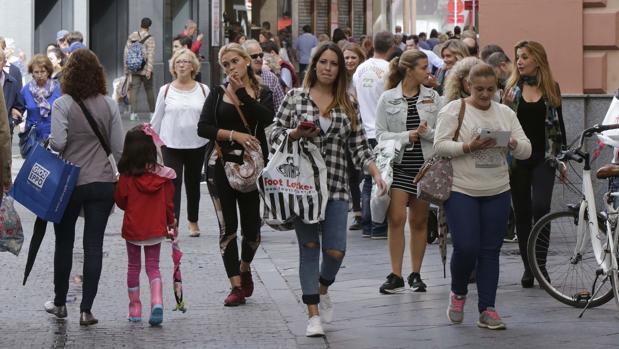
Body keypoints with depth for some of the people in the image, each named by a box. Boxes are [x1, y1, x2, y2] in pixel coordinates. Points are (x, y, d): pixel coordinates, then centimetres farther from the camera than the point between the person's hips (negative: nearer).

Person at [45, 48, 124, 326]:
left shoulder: (63, 104, -10)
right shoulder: (109, 105, -1)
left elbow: (57, 143, -19)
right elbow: (119, 148, 0)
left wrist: (47, 146, 2)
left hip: (69, 183, -2)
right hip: (103, 183, 2)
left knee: (64, 243, 15)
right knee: (94, 246, 3)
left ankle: (60, 303, 25)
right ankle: (86, 310, 0)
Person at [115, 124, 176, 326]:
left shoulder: (126, 176, -14)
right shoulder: (163, 175, -8)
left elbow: (120, 200, -3)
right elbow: (168, 201, 0)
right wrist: (171, 222, 16)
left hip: (132, 227, -1)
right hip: (156, 227, 1)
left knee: (133, 266, 15)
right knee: (153, 266, 9)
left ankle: (135, 307, 18)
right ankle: (157, 301, -15)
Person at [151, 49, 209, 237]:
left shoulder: (203, 90, 3)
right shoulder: (166, 90, 2)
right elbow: (157, 118, 8)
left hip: (197, 144, 1)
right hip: (171, 144, -1)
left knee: (193, 184, 13)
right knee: (173, 184, -10)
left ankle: (193, 221, 27)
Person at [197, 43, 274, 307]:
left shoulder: (262, 93, 8)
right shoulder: (218, 94, 8)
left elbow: (267, 118, -14)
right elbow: (203, 128, -3)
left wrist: (242, 92, -12)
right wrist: (233, 134, -14)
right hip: (221, 164, 0)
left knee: (252, 227, 1)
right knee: (227, 227, -3)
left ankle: (244, 267, 32)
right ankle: (236, 286, 2)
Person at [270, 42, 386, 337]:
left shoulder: (347, 105, 9)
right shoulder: (295, 97, 4)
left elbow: (359, 147, 7)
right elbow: (275, 134, 4)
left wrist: (376, 173, -7)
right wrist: (296, 134, -15)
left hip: (335, 186, 1)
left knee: (335, 251, -6)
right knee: (309, 247, 1)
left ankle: (323, 289, 27)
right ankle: (313, 314, 9)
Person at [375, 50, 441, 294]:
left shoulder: (432, 97, 6)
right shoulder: (388, 99, 0)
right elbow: (381, 134, -2)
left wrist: (427, 132, -14)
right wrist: (407, 136, -13)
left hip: (424, 164, 2)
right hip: (398, 164, -2)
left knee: (419, 221, 8)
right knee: (396, 218, -10)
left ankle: (416, 274, 16)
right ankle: (395, 276, -4)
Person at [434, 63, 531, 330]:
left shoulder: (505, 113, 11)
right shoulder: (454, 110, -1)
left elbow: (526, 150, 8)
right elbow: (440, 145, -9)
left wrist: (513, 143, -14)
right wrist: (468, 147, -23)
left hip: (497, 192, 4)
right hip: (461, 190, -4)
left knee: (490, 251, 4)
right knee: (466, 248, -11)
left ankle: (487, 310, 8)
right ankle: (458, 293, 16)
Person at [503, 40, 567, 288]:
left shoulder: (552, 89, 5)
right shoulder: (512, 88, 3)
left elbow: (558, 124, 11)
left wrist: (562, 158, 9)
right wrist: (506, 105, -18)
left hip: (543, 158, -1)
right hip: (517, 158, 1)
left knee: (540, 207, -16)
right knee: (522, 212, 5)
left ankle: (540, 262, -2)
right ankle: (528, 266, 14)